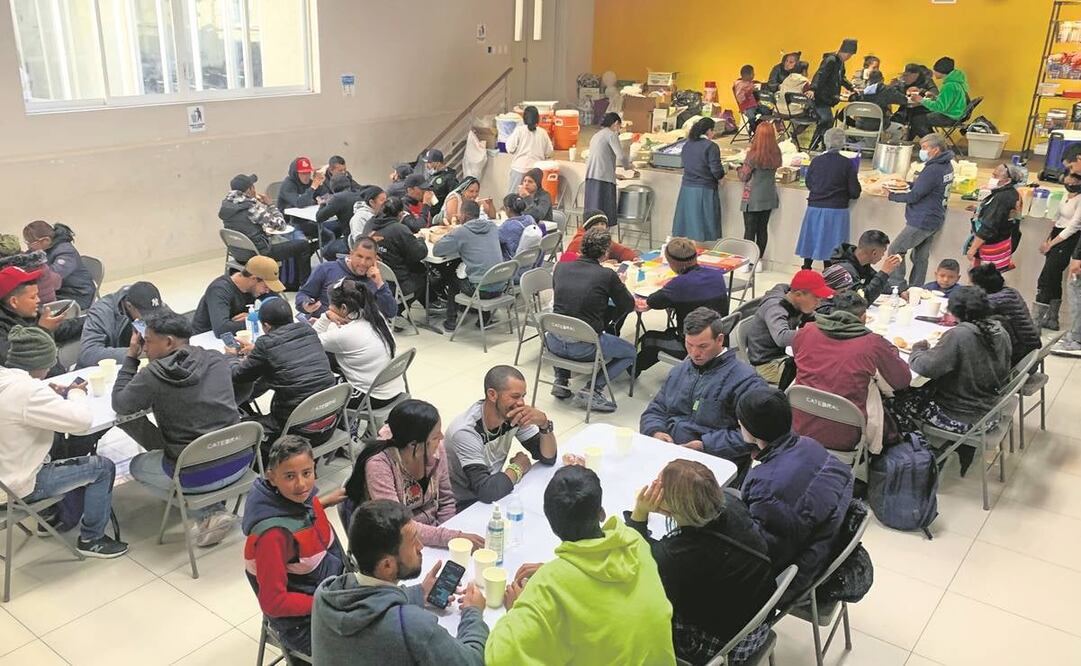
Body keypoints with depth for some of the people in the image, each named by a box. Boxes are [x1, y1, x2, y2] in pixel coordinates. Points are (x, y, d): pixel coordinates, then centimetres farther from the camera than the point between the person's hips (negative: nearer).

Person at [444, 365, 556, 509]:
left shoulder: (514, 416, -9)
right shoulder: (465, 432, -29)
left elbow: (548, 458, -4)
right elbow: (487, 491, -35)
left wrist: (544, 422, -22)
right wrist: (518, 467, -18)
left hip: (493, 495, 7)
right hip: (462, 507, -6)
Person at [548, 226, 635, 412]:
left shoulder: (560, 267, 2)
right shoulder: (607, 275, -10)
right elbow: (629, 305, 4)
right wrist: (620, 285, 24)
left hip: (555, 344, 5)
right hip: (585, 347, -5)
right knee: (630, 352, 18)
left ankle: (561, 380, 24)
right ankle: (591, 390, 2)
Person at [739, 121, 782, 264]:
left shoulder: (753, 155, -18)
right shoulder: (776, 153, -3)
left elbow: (744, 176, -11)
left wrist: (741, 168, 11)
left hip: (752, 198, -5)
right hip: (769, 197, 5)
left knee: (750, 230, 3)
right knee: (763, 229, 12)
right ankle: (758, 260, 19)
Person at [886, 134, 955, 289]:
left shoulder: (933, 170, -22)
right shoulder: (947, 165, 8)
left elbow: (914, 196, -19)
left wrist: (892, 196, -7)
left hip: (922, 221, -10)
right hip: (934, 219, 10)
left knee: (895, 250, -1)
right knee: (920, 257, 14)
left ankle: (898, 287, 2)